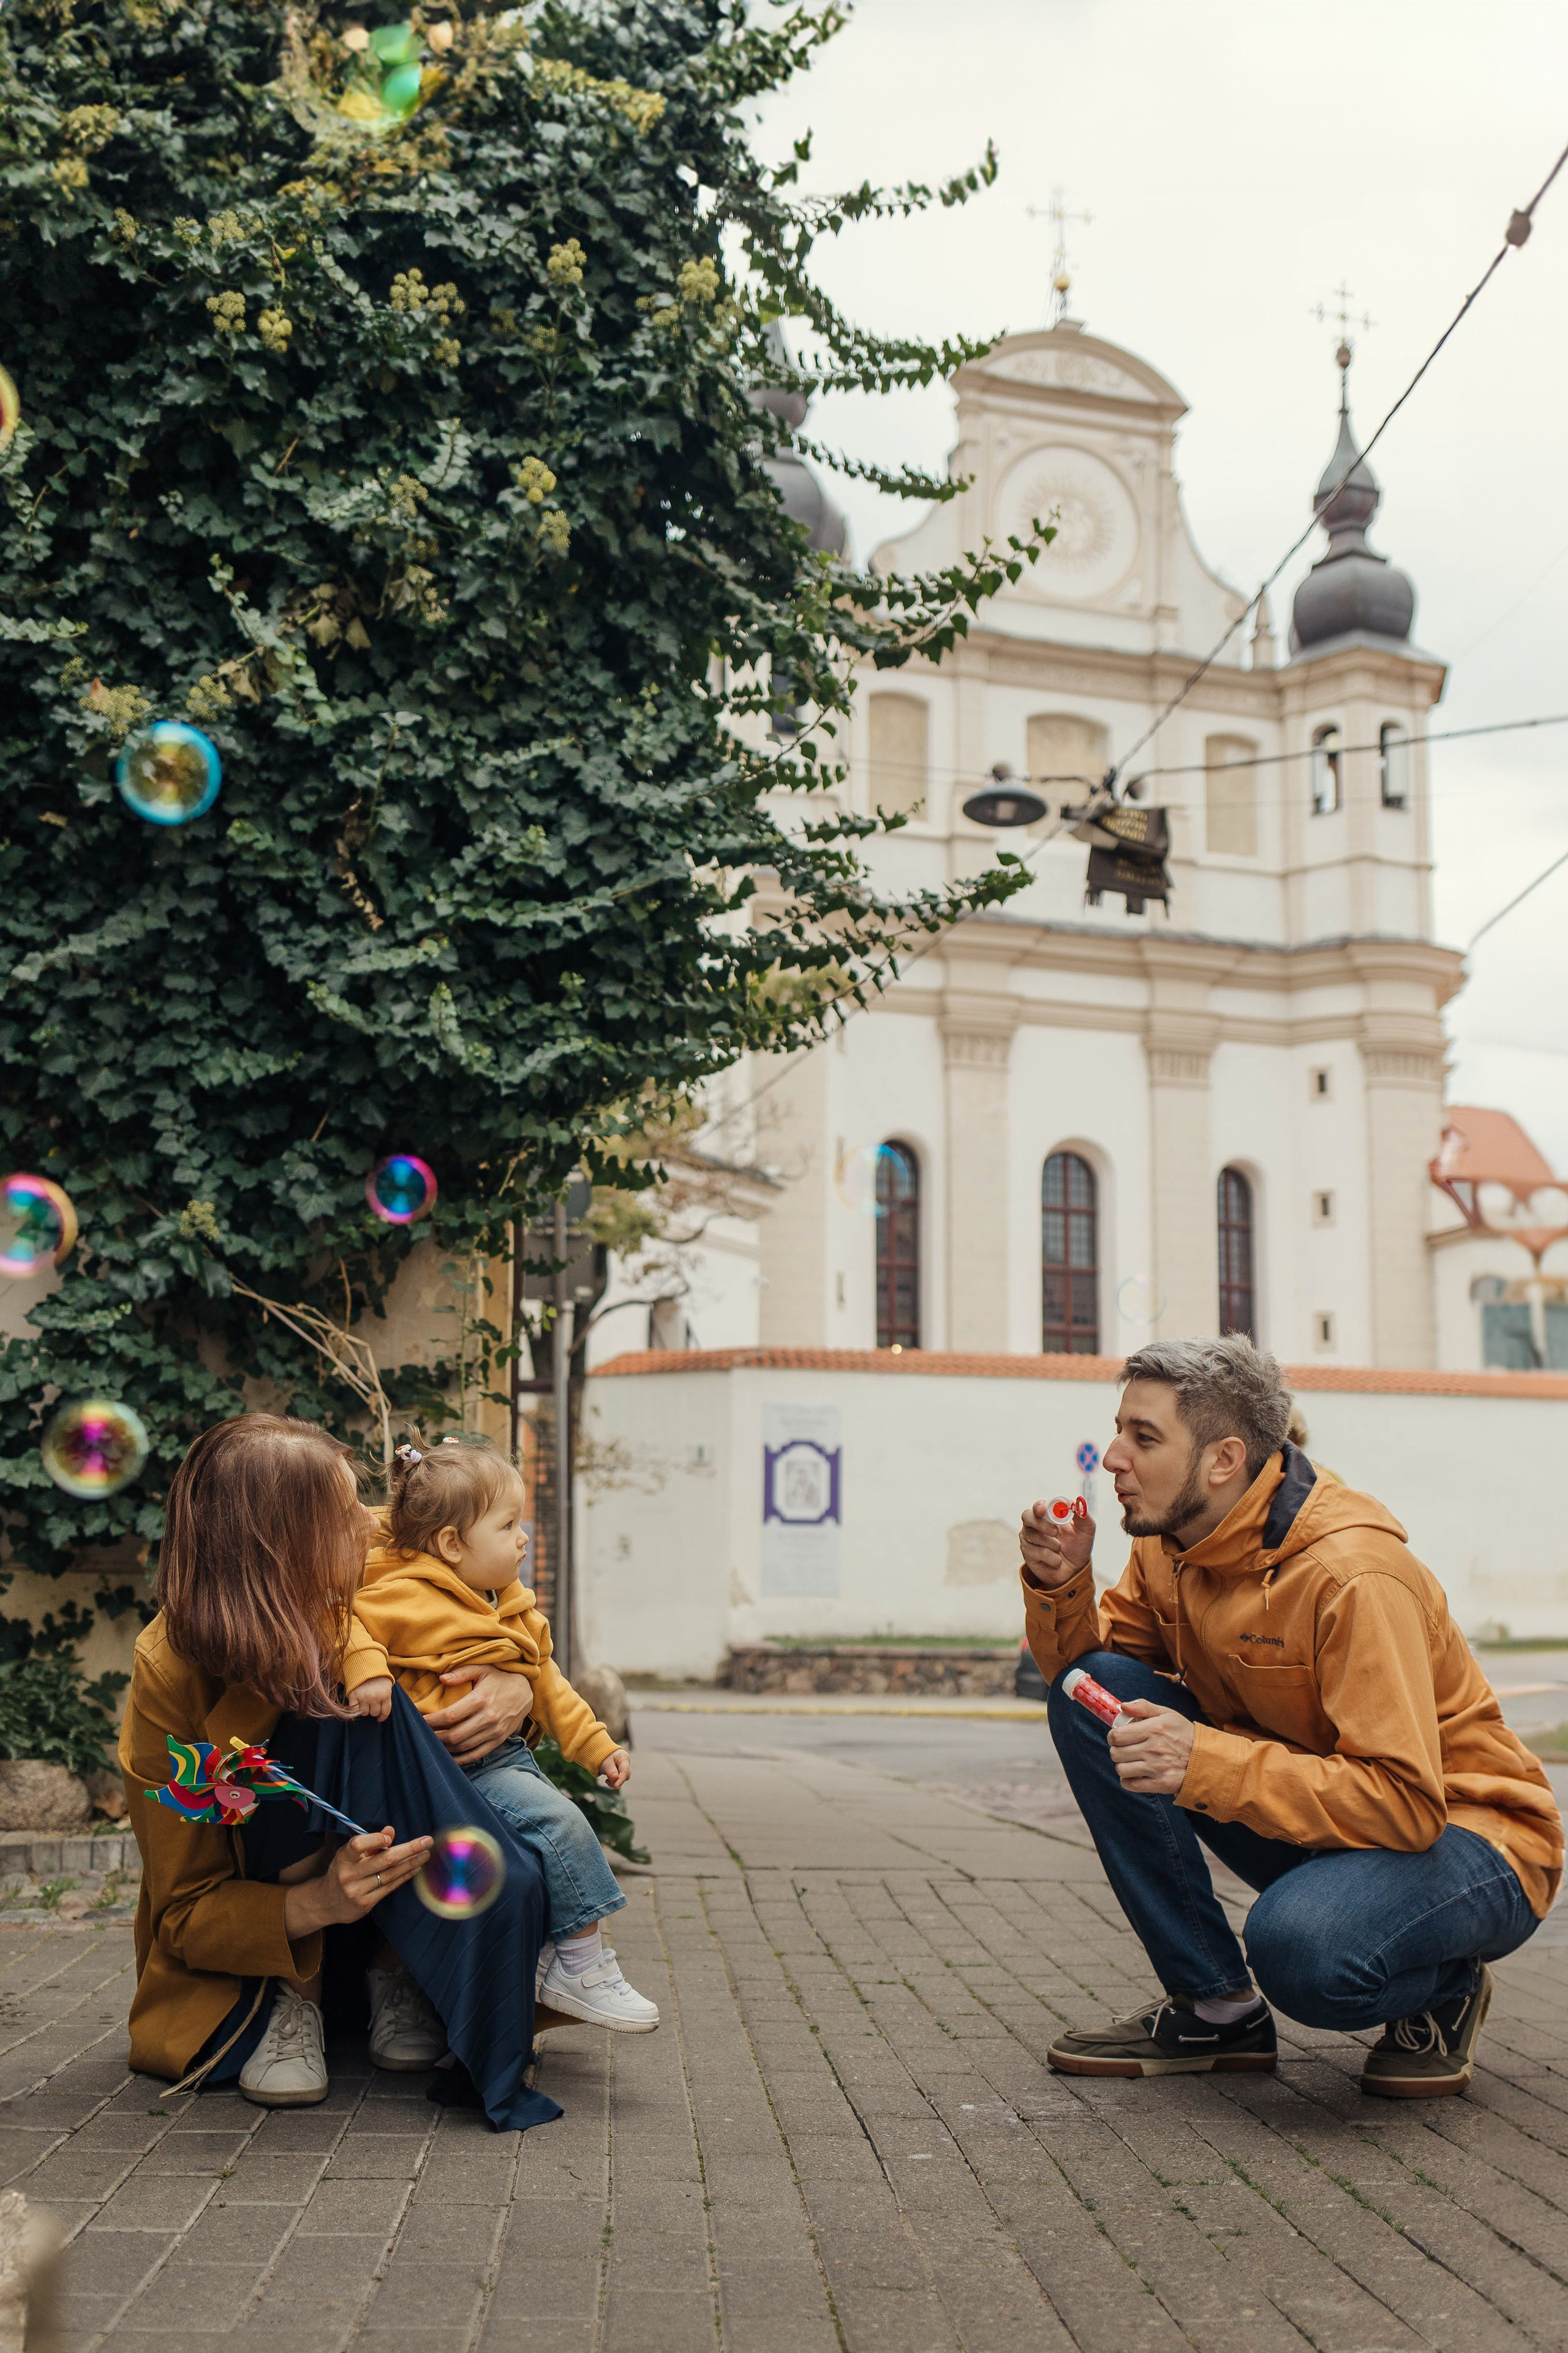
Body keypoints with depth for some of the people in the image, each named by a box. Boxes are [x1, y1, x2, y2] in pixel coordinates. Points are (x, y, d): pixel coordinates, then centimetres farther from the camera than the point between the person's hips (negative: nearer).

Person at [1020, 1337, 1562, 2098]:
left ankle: (1442, 1989, -1)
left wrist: (1205, 1762, -39)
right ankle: (1218, 2007, -4)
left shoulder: (1352, 1577, -28)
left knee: (1300, 1947, -40)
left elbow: (1407, 1803, -32)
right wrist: (1059, 1584, -15)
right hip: (1309, 1825, 7)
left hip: (1465, 1836, -7)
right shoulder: (1171, 1545, -3)